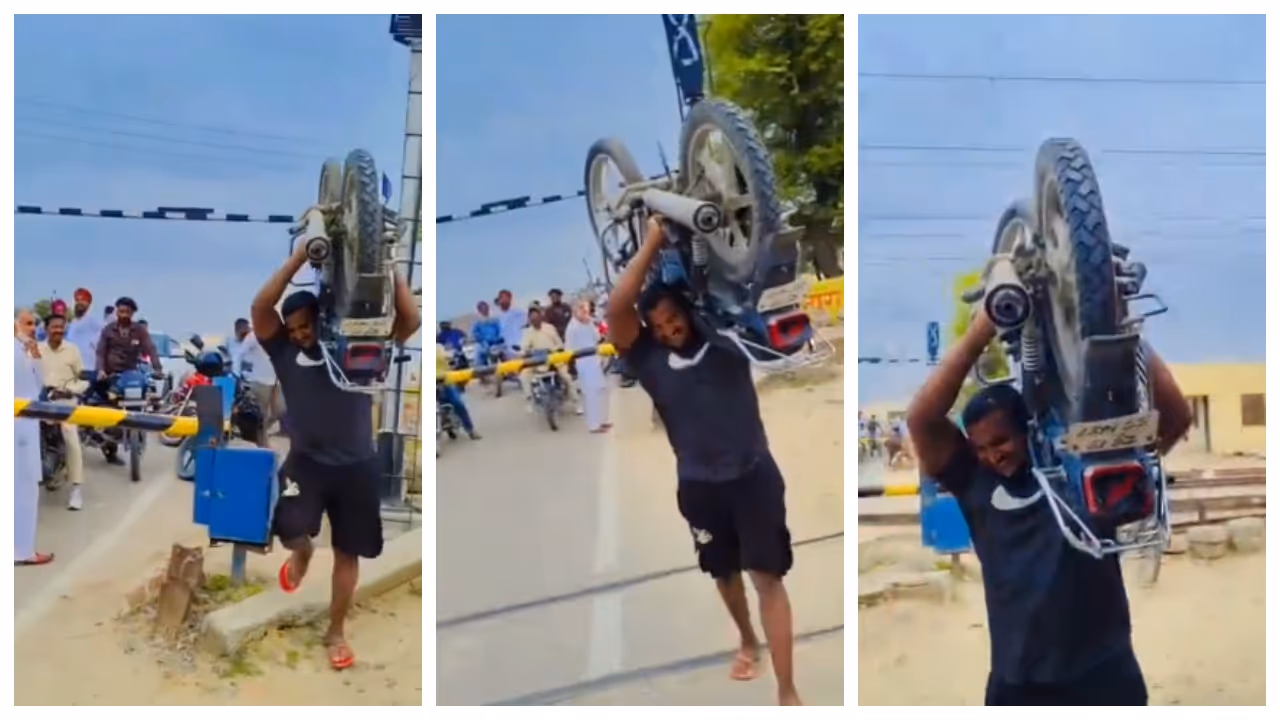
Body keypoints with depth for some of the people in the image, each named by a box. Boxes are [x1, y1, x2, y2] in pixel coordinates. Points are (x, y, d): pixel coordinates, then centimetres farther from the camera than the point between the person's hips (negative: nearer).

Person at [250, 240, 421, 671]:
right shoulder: (285, 351, 3)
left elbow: (411, 320, -7)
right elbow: (260, 307, -11)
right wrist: (300, 256, -15)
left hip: (357, 466, 0)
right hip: (306, 461, 0)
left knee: (348, 553, 8)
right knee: (290, 530, -21)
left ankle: (336, 632, 27)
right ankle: (301, 554, 19)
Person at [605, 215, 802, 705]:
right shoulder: (649, 359, -1)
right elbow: (616, 308, -15)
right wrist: (651, 245, -14)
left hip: (754, 474, -2)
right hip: (699, 485, 2)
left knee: (767, 577, -5)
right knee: (725, 574, 20)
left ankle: (788, 693, -3)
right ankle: (747, 641, 50)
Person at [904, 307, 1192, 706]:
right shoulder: (975, 482, 3)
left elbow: (1175, 417, -5)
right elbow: (921, 420, -10)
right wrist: (979, 333, -15)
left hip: (1103, 677, 0)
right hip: (1018, 685, 1)